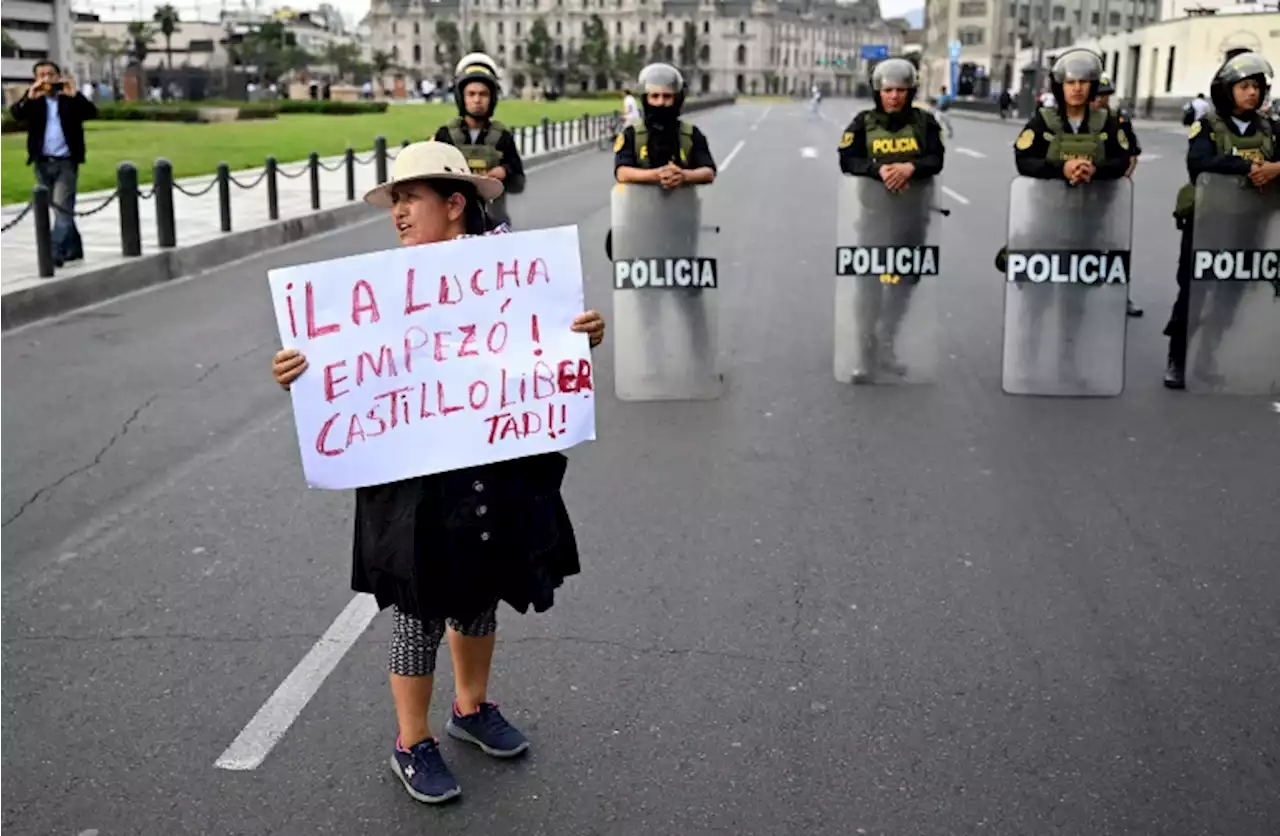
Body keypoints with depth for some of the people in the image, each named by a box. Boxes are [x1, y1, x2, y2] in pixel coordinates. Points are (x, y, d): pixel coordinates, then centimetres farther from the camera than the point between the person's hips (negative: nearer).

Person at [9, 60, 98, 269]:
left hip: (66, 161, -3)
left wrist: (75, 95, -25)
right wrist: (29, 98, -27)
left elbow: (92, 113, -12)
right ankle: (74, 248, 25)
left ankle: (56, 253, -12)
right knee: (61, 209, 13)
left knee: (62, 207, -11)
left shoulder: (70, 97, 1)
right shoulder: (32, 98, 5)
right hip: (42, 162, 3)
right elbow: (16, 114, -10)